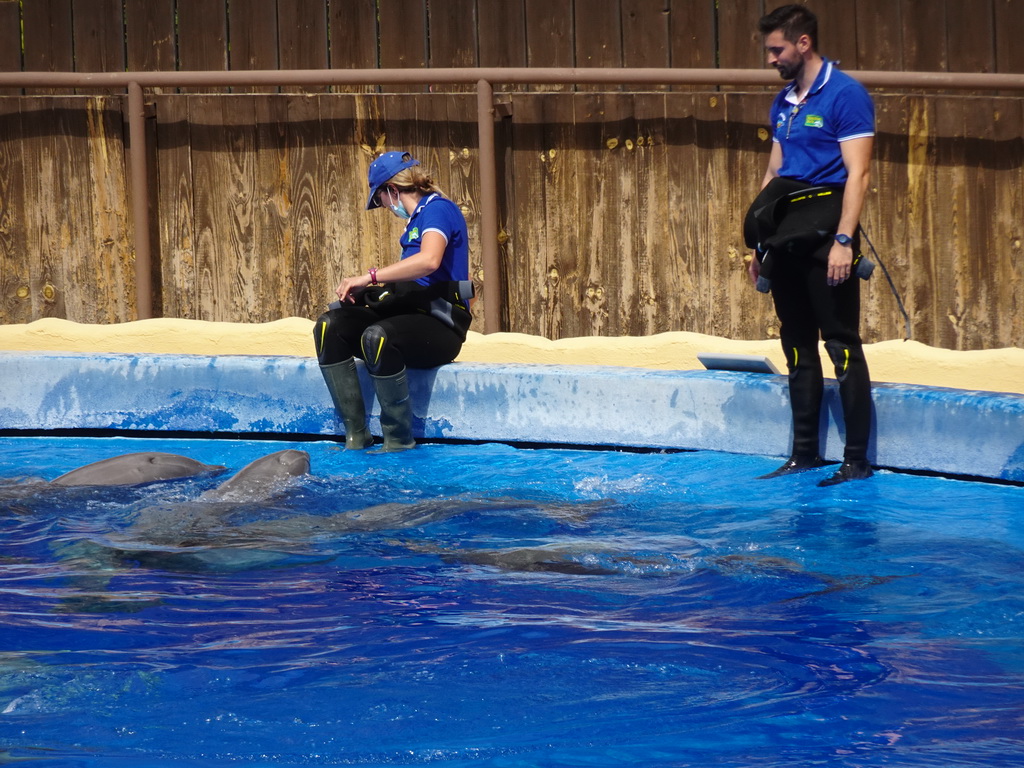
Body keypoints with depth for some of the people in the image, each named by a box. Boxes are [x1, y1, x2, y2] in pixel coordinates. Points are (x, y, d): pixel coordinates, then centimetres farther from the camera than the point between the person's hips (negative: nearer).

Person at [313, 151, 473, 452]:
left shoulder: (438, 209, -8)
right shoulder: (418, 218, 22)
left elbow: (429, 260, -28)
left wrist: (369, 277, -27)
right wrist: (374, 289, 10)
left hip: (440, 325, -10)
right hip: (412, 312, 10)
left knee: (377, 336, -37)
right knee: (329, 325, -9)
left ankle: (399, 440, -24)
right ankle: (355, 435, -15)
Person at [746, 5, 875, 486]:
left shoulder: (844, 95, -8)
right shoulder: (783, 103, 16)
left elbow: (857, 173, -14)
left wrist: (844, 240, -21)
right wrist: (760, 247, 16)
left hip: (825, 232, -8)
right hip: (787, 240, 8)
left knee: (842, 343, -7)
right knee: (798, 347, 11)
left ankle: (857, 459, -5)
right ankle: (804, 454, 17)